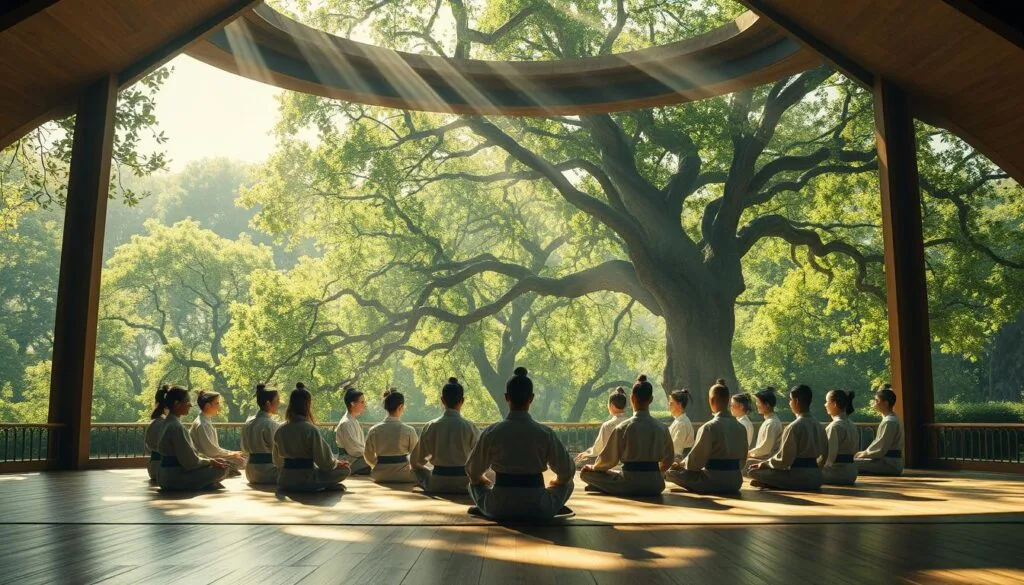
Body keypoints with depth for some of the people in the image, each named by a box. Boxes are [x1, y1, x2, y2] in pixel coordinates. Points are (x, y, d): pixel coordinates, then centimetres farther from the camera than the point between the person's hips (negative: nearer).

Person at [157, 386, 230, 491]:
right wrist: (210, 461, -5)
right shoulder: (176, 427, -20)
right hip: (175, 479, -10)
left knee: (221, 464, 17)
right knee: (222, 469, -13)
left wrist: (211, 460, 6)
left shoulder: (169, 423, 10)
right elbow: (190, 461, -20)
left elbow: (189, 453, 14)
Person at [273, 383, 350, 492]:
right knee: (344, 470, 6)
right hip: (304, 481, -7)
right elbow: (323, 460, -11)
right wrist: (337, 463, 9)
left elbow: (277, 462, 12)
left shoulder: (280, 430, 1)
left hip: (284, 482, 7)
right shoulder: (310, 429, -17)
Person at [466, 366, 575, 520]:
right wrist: (554, 483, 23)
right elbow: (567, 472, 1)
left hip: (499, 509, 2)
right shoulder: (545, 434, -9)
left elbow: (473, 472, 4)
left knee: (474, 484, 32)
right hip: (538, 509, -1)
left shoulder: (492, 432, -8)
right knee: (567, 483, 26)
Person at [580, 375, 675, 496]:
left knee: (586, 473, 11)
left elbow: (609, 459, -3)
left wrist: (593, 467, 18)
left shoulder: (623, 428, -12)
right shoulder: (662, 428, -1)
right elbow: (668, 460, 12)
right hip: (655, 485, 3)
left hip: (631, 484, -3)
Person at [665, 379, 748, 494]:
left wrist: (679, 465, 7)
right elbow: (742, 460, 11)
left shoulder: (709, 428, -17)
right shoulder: (741, 428, 2)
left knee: (671, 472, 4)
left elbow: (696, 460, -12)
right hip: (735, 482, 7)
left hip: (714, 482, -7)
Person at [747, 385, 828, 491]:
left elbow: (784, 460, -16)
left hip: (799, 478, -8)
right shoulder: (818, 426, 7)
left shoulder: (794, 427, -16)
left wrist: (764, 464, 0)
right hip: (816, 478, 8)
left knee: (753, 472, -6)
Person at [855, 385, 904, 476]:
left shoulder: (889, 422, -17)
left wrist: (864, 454, -8)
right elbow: (879, 444, 19)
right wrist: (865, 452, 9)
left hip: (890, 464, -10)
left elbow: (881, 449, -20)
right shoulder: (888, 419, 15)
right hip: (891, 462, 10)